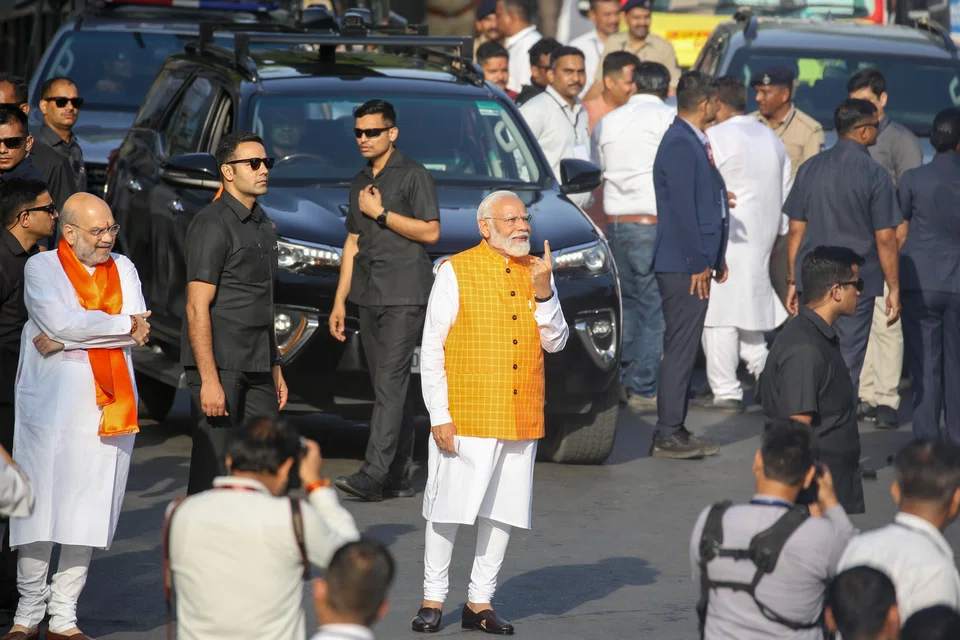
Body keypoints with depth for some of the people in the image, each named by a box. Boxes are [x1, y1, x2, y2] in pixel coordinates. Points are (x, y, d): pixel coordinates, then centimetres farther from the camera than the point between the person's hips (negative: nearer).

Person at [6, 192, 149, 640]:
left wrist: (67, 339, -9)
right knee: (40, 506, -5)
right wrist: (123, 325, -5)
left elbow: (138, 331, 0)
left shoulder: (123, 269, 15)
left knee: (88, 511, 3)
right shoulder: (41, 267, 3)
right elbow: (59, 320, -14)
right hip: (50, 402, -4)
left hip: (108, 404, 4)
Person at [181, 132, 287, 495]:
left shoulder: (261, 224, 17)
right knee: (212, 468, -7)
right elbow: (197, 308, -16)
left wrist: (275, 369, 19)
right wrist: (209, 380, -22)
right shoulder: (212, 224, -11)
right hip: (220, 365, -9)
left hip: (257, 369, 9)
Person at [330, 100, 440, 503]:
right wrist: (340, 301, 17)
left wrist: (380, 214, -10)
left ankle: (373, 476, -22)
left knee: (390, 383, -14)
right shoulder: (360, 183, 19)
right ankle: (398, 477, 11)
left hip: (404, 296, -8)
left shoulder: (413, 175, -4)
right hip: (369, 298, 8)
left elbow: (431, 231, -11)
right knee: (385, 387, 7)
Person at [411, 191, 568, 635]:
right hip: (466, 416, -4)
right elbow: (432, 349, -4)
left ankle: (480, 602, 17)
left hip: (522, 418, 4)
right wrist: (439, 415, -8)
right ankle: (433, 599, 13)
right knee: (448, 509, 0)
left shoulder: (536, 273, 10)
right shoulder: (456, 272, -3)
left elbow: (555, 342, 6)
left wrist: (543, 291, -9)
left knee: (504, 512, 7)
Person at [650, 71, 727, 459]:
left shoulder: (694, 142, 17)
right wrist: (697, 263, -19)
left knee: (684, 349, 12)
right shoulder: (679, 144, -15)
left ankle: (676, 431, 17)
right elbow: (683, 209, -19)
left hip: (695, 264, 10)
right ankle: (667, 436, -5)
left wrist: (715, 258, 19)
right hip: (684, 266, -10)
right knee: (680, 349, -7)